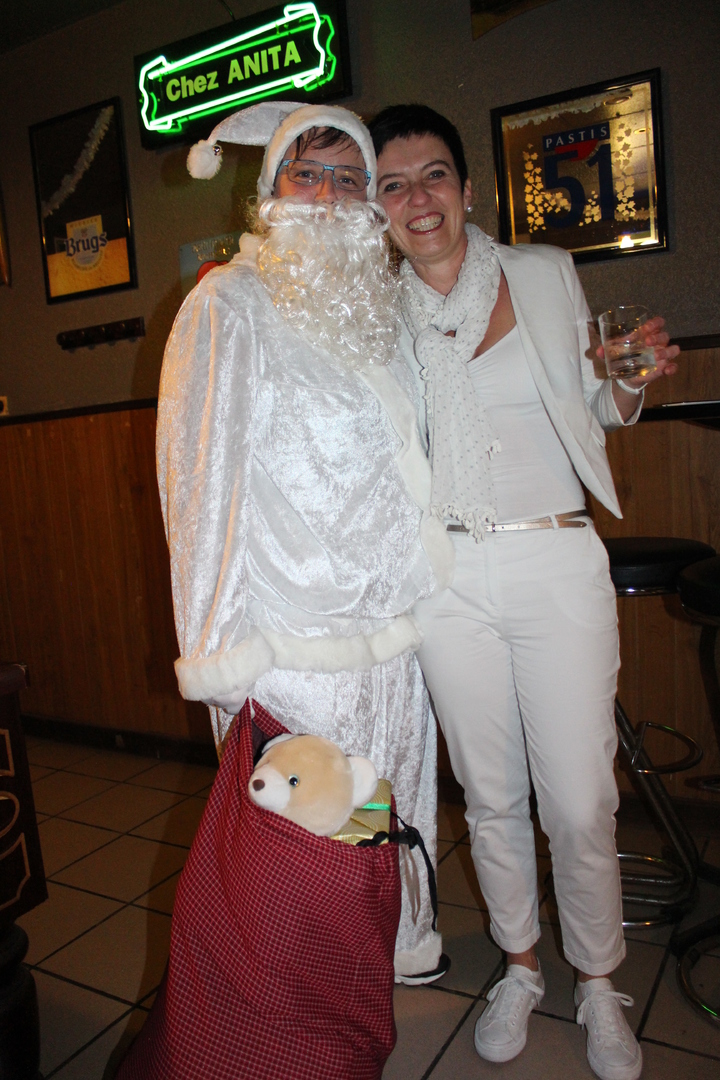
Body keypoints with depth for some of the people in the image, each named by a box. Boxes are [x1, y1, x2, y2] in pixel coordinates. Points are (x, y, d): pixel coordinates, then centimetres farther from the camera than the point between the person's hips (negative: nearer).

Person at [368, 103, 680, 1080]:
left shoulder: (547, 274, 5)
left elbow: (596, 407, 14)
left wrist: (633, 382, -8)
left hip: (557, 565, -1)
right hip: (449, 575, 1)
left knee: (580, 804, 2)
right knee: (490, 794, 13)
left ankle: (598, 987, 31)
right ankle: (520, 968, 38)